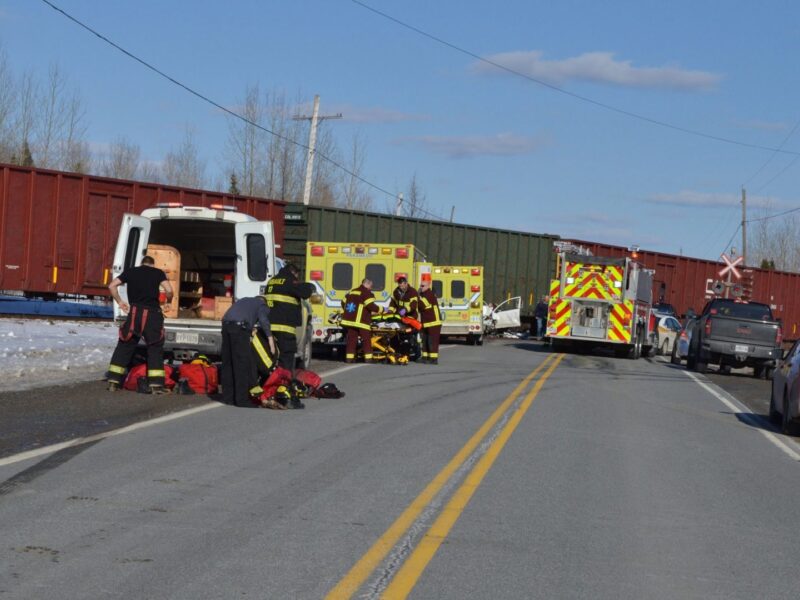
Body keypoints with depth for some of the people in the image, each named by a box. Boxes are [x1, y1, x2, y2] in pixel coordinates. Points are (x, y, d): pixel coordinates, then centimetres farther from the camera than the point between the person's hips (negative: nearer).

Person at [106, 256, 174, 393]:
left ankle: (113, 382, 6)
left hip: (135, 312, 2)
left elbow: (112, 286, 5)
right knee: (155, 347, 6)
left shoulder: (130, 271, 13)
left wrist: (120, 302, 16)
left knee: (125, 345, 9)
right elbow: (169, 290, -6)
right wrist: (168, 301, 15)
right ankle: (156, 385, -2)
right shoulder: (158, 272, 8)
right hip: (152, 313, -1)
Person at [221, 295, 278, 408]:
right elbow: (263, 319, -1)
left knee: (228, 363, 12)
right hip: (240, 326, -6)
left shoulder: (244, 301, 37)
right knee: (242, 364, -3)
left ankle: (228, 397, 16)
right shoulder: (262, 304, 18)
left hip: (226, 323, 6)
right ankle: (242, 399, -4)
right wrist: (270, 338, -8)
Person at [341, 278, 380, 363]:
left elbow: (343, 303, 21)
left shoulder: (351, 292, 17)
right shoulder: (367, 293, -8)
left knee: (351, 339, 8)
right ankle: (368, 358, -5)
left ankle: (349, 357, 5)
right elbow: (371, 306, -16)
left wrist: (346, 312, 33)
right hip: (361, 321, -7)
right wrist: (381, 309, -4)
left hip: (349, 320, 7)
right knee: (366, 340, -1)